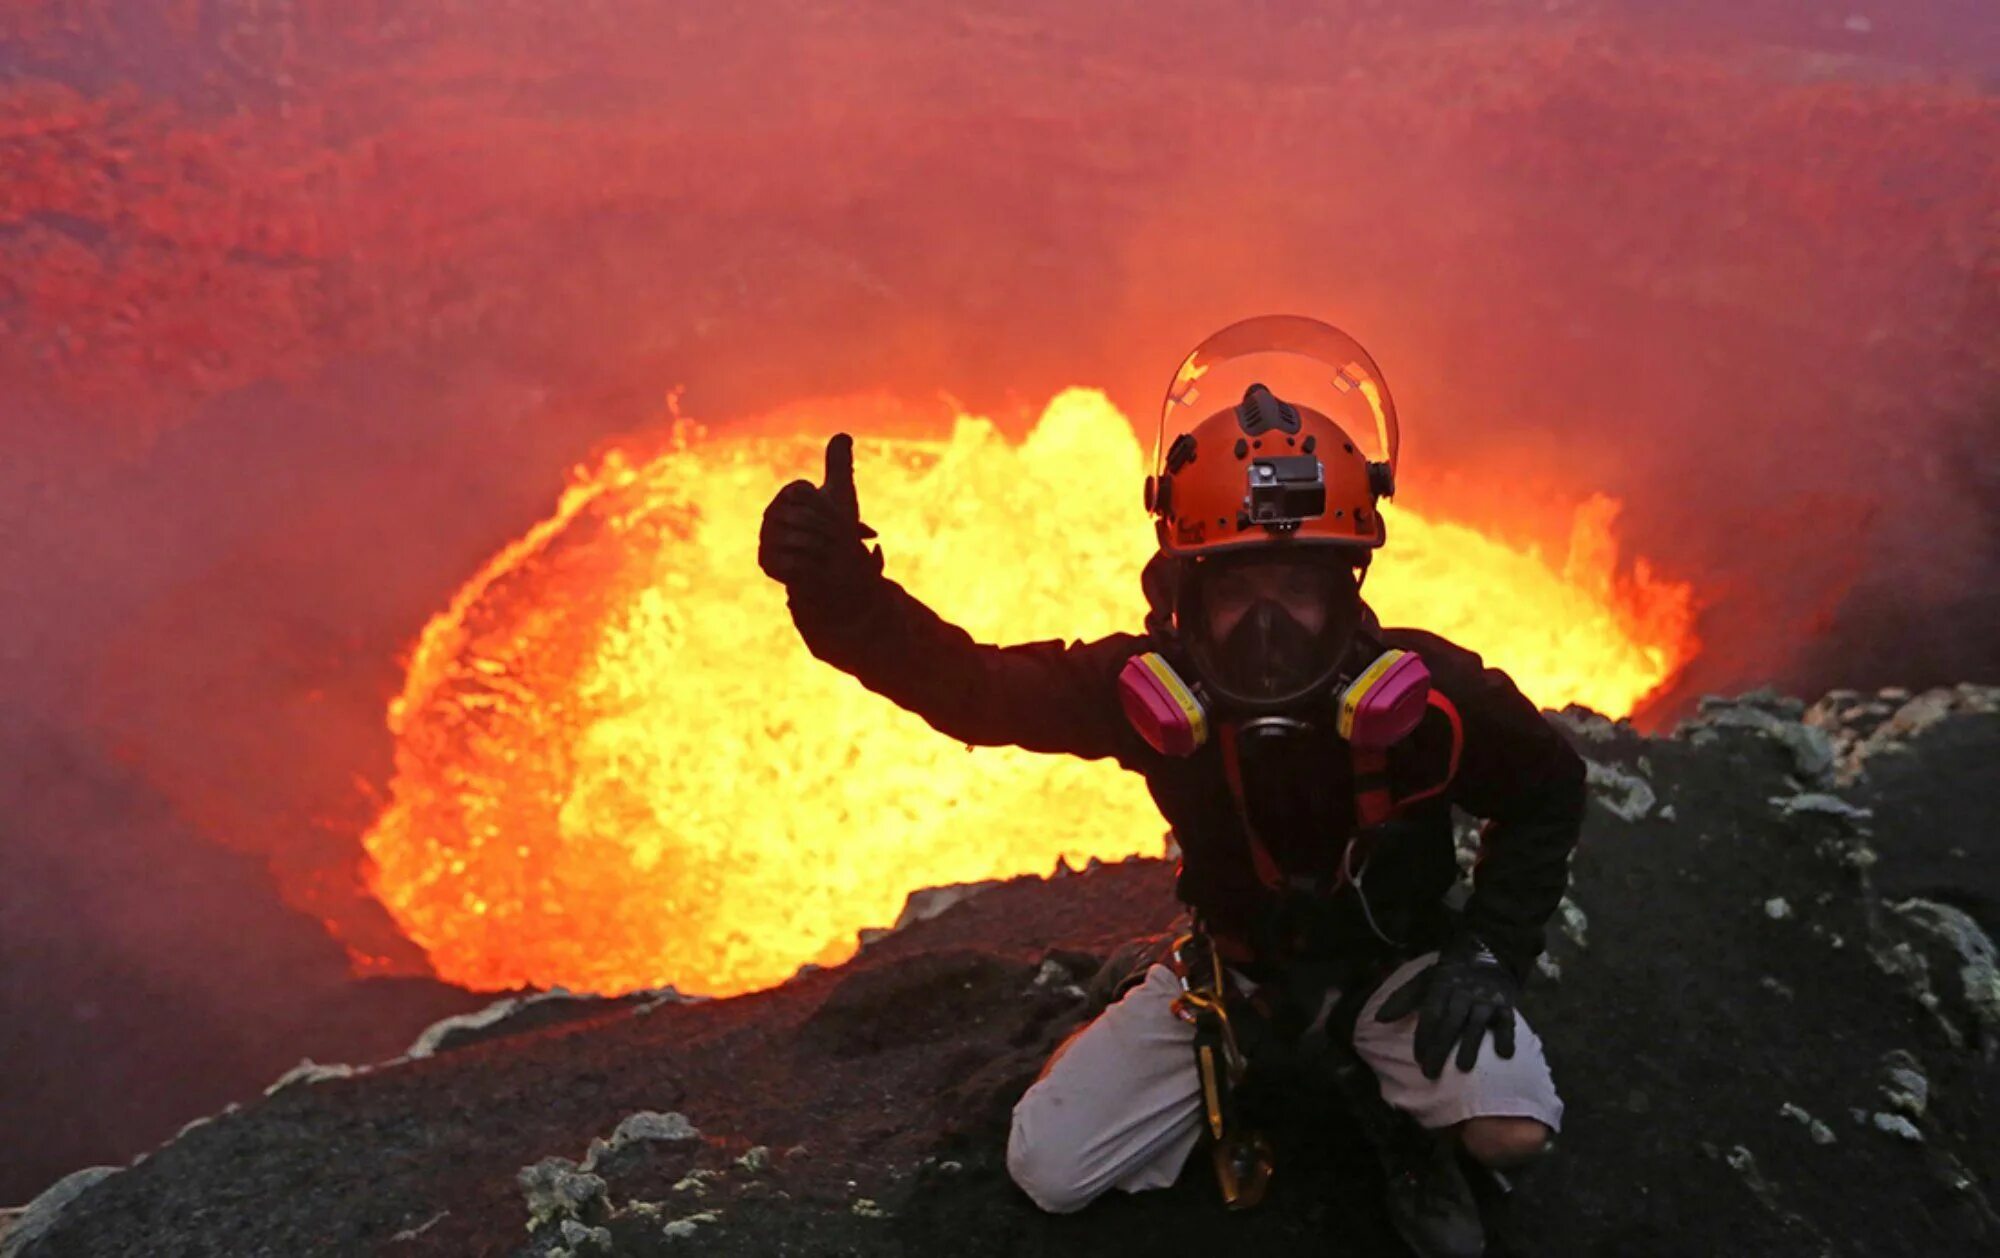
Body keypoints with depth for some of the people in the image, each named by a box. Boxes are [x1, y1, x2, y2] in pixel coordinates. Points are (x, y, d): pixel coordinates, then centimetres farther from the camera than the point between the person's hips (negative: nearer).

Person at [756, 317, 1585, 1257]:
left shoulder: (1423, 696, -28)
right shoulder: (1148, 691, -26)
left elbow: (1546, 794, -8)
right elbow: (968, 685, -26)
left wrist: (1491, 954, -16)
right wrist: (840, 591, -44)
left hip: (1393, 960, -1)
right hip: (1231, 962, 2)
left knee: (1511, 1129, -30)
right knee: (1049, 1169, -3)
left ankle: (1408, 1114, 8)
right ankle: (1248, 1054, 19)